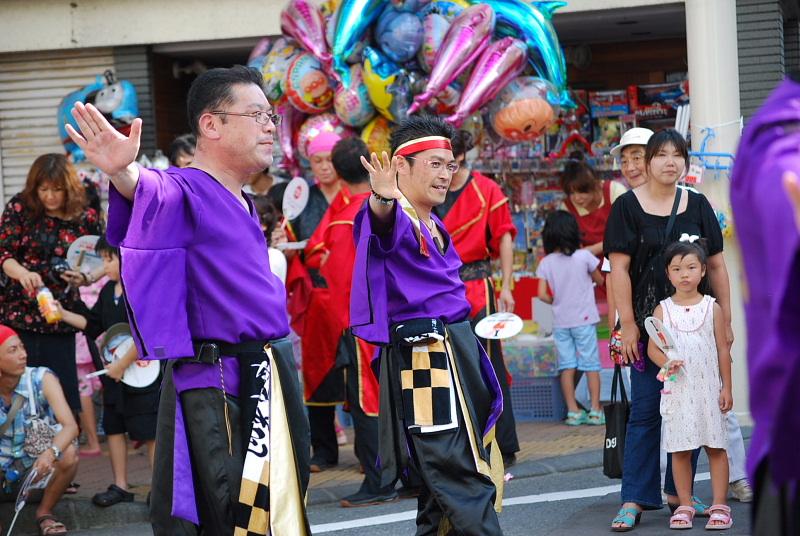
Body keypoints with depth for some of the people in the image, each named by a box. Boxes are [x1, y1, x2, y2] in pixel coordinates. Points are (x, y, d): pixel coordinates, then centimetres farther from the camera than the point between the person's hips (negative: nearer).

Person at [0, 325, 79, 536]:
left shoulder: (42, 380, -15)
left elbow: (70, 426, -26)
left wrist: (50, 453, -44)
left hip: (38, 469, 1)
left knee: (69, 453, -31)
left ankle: (44, 512, -4)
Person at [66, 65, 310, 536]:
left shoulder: (242, 205, 15)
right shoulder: (182, 191, -14)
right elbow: (151, 193, -38)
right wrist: (124, 172, -58)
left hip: (269, 379, 9)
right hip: (220, 387, -9)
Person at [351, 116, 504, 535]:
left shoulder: (434, 224, 17)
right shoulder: (397, 218, -11)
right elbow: (383, 224, -36)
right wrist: (384, 200, -58)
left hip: (456, 347, 9)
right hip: (421, 354, -9)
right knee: (464, 483, -13)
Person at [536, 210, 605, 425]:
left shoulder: (546, 263, -4)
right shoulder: (584, 257, -9)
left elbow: (542, 295, -7)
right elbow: (599, 280, 5)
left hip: (560, 321, 2)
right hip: (584, 319, -2)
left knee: (567, 366, 7)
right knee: (591, 364, 5)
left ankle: (573, 411, 7)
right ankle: (595, 410, 5)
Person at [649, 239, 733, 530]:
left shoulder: (711, 307, 1)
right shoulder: (662, 310, 2)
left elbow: (723, 350, 3)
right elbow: (652, 347, 2)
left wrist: (727, 387, 0)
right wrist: (666, 362, -19)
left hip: (709, 389, 0)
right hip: (676, 389, 1)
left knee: (716, 447, 2)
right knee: (680, 450, 5)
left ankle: (719, 505, 7)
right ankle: (685, 505, 13)